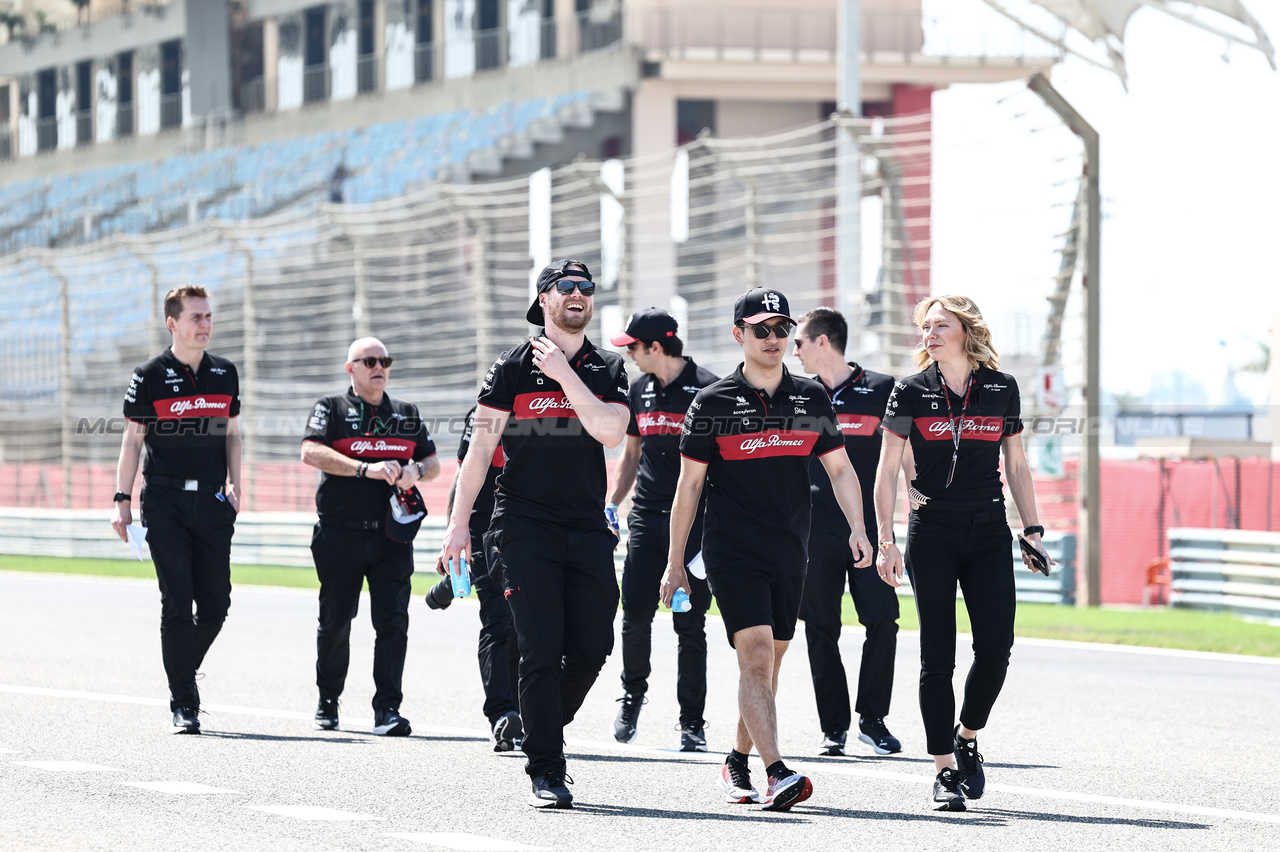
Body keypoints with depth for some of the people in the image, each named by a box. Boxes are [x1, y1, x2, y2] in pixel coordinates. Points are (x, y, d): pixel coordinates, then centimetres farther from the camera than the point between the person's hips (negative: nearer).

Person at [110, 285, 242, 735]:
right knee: (177, 605, -6)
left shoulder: (226, 373, 11)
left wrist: (235, 485, 5)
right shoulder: (150, 377, -1)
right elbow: (132, 441, 2)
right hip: (165, 503, -3)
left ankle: (183, 669, 28)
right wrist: (123, 500, -3)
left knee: (216, 605, 1)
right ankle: (183, 705, -3)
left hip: (213, 504, 4)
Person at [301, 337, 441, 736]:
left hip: (392, 537, 2)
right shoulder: (331, 409, 4)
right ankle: (327, 703, 25)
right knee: (335, 624, 7)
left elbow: (433, 463, 20)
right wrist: (366, 469, -23)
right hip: (341, 535, -2)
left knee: (393, 621, -10)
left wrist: (416, 470, -5)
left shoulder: (407, 414, 16)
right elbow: (311, 452, -13)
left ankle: (388, 710, -11)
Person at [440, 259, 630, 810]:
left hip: (588, 530, 3)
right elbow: (480, 448, 2)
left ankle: (542, 728, 26)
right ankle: (546, 772, -4)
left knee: (591, 649, 0)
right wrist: (458, 523, -4)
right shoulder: (512, 368, 4)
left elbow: (611, 431, -8)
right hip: (527, 527, -3)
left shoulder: (607, 370, 11)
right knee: (542, 650, -9)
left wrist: (564, 375, -11)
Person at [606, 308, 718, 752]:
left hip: (695, 519, -5)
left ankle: (692, 723, 5)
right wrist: (611, 504, 11)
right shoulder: (640, 390, 12)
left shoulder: (706, 389, -7)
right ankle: (633, 692, 22)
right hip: (647, 517, 5)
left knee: (690, 624, -1)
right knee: (635, 614, -3)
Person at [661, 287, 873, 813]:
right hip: (733, 552, -4)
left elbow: (839, 469, 12)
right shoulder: (713, 403, -1)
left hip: (790, 554, 4)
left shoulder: (812, 400, 8)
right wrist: (674, 564, 2)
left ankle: (737, 763, 29)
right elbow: (689, 484, 2)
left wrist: (857, 528, -5)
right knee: (756, 657, -17)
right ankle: (776, 775, -26)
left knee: (766, 665, 12)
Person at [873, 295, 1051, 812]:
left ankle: (967, 737, 18)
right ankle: (945, 770, 3)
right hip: (932, 536, -2)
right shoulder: (912, 392, 0)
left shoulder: (1001, 389, 6)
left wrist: (1033, 531, 7)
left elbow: (1016, 465, 13)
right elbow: (887, 469, 2)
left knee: (995, 647, -7)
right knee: (938, 656, -3)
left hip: (989, 536, 2)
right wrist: (886, 541, -4)